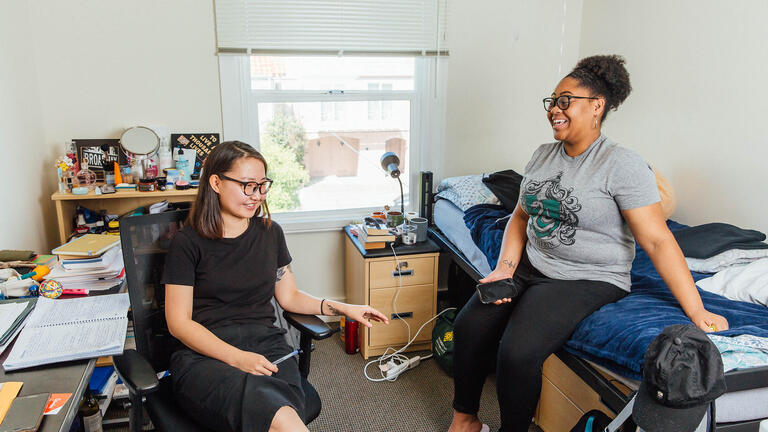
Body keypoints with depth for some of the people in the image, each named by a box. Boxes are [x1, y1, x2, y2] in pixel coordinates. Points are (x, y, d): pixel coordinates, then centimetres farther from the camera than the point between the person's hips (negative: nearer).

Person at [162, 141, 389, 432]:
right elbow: (179, 322, -1)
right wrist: (237, 358, -14)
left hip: (266, 343, 4)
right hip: (206, 354, -3)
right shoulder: (188, 242, 2)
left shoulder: (270, 233, 15)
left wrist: (342, 308, 7)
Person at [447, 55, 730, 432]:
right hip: (531, 266, 7)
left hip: (588, 280, -6)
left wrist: (697, 312, -18)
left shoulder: (622, 165, -14)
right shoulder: (543, 155, 8)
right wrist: (504, 268, -2)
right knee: (469, 325, -9)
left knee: (517, 352, -24)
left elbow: (657, 241, -16)